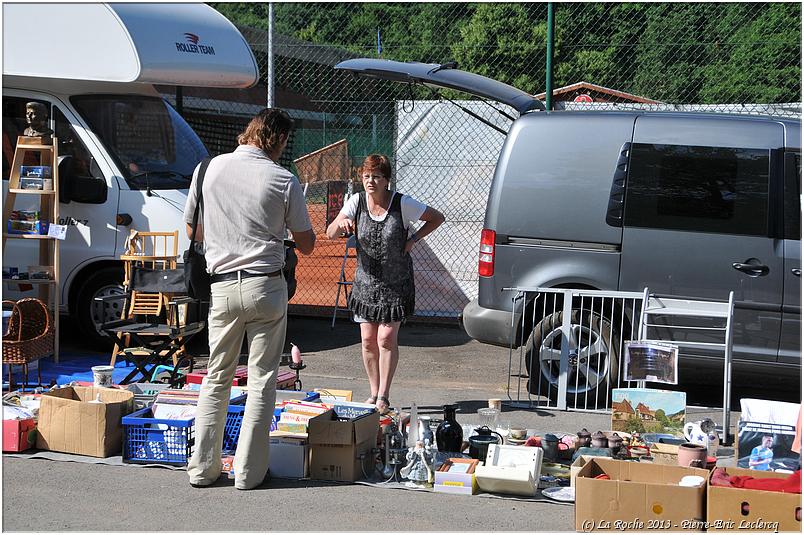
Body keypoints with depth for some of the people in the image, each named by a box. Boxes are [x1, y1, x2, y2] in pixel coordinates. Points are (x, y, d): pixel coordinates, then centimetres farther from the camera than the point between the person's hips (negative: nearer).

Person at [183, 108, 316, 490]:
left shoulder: (210, 168, 2)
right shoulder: (284, 180, -6)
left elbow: (192, 230, 13)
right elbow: (306, 245, 2)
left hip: (221, 287, 3)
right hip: (266, 286, -3)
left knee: (216, 377, 13)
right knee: (262, 379, 6)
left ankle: (203, 468, 13)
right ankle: (249, 471, 7)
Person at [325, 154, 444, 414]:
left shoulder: (402, 204, -13)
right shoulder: (356, 202, -6)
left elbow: (437, 218, 0)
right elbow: (330, 234, -13)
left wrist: (413, 239, -10)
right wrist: (340, 223, -35)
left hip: (396, 283, -3)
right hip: (366, 282, 3)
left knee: (387, 339, -9)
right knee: (368, 340, 2)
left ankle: (383, 398, -3)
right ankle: (374, 393, 17)